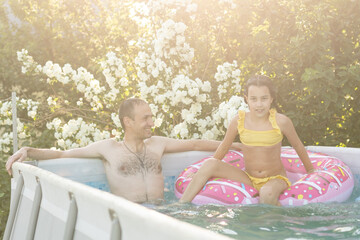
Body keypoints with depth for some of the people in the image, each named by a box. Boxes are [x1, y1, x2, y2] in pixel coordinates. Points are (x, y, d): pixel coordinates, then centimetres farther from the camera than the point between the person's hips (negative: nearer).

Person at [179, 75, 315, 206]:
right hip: (249, 180, 3)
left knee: (267, 194, -41)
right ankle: (181, 206, -13)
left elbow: (298, 147, 3)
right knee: (210, 164, -18)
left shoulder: (281, 122, -14)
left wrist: (311, 171, 17)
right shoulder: (239, 121, -9)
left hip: (275, 179, -3)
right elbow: (224, 146, 8)